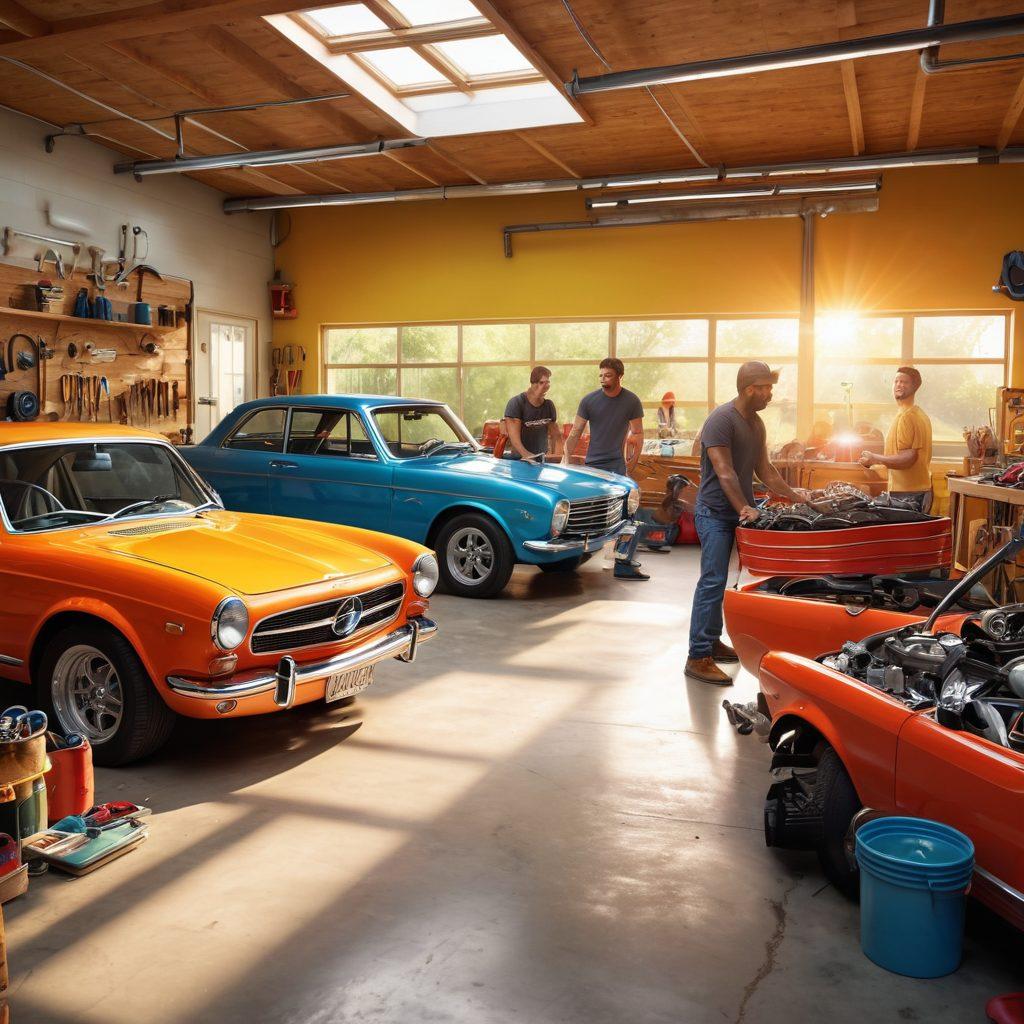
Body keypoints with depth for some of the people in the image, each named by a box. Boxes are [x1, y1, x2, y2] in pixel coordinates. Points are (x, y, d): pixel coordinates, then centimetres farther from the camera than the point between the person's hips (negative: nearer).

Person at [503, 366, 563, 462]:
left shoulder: (549, 405, 8)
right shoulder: (516, 403, -9)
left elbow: (555, 435, 11)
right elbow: (514, 436, -19)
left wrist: (556, 456, -7)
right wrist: (526, 455, -34)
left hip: (542, 461, 4)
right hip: (518, 460, -4)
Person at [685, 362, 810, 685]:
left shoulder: (757, 424, 15)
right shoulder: (721, 420, -15)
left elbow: (764, 469, 23)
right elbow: (725, 472, -19)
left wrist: (792, 494, 20)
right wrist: (744, 508, -20)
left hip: (739, 514, 9)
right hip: (715, 513, -9)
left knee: (718, 582, 13)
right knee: (712, 582, -11)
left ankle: (712, 641, 23)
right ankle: (698, 658, -9)